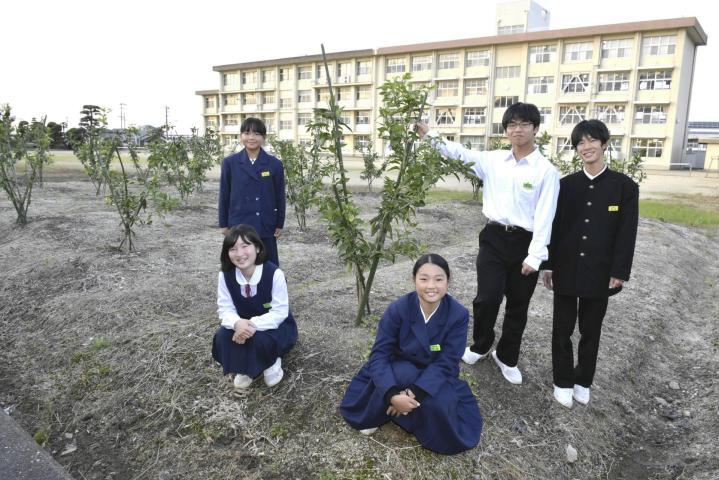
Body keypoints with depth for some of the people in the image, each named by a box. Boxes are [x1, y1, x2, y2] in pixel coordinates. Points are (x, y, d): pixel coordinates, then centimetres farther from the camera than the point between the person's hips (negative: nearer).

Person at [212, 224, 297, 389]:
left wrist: (253, 325, -37)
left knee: (260, 339, -34)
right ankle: (244, 368, 6)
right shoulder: (225, 275, -15)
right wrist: (237, 323, -35)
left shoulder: (274, 273, -27)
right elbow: (225, 309, -12)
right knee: (222, 336, -24)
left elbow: (280, 312, -24)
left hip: (276, 326, -4)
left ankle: (272, 363, 2)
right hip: (243, 325, 4)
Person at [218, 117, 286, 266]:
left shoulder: (275, 164, -2)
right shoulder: (229, 163, -1)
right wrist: (223, 224, 4)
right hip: (238, 226, 0)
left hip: (266, 226, 0)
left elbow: (280, 196, 3)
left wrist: (280, 224, 4)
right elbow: (224, 195, 4)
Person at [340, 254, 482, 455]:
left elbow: (446, 363, -20)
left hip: (435, 376, 1)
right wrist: (393, 395, -36)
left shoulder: (459, 315, -21)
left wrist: (416, 392, -33)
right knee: (403, 373, -34)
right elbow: (379, 354, -21)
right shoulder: (398, 309, -22)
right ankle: (375, 414, -7)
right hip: (401, 372, -1)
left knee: (439, 404, -29)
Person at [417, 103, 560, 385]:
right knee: (487, 298, -3)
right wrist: (429, 136, -2)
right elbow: (460, 153, 8)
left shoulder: (546, 171, -7)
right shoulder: (493, 160, 5)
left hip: (524, 243, -1)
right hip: (493, 237, 2)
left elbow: (544, 216, -10)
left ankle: (507, 357, 33)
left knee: (518, 306, 11)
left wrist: (534, 256, -15)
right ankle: (480, 346, 27)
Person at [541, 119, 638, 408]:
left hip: (600, 273, -1)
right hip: (566, 270, 1)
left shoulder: (624, 186, -2)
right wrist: (547, 265, -1)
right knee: (562, 329, 9)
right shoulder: (566, 185, 2)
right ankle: (563, 381, 25)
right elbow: (554, 226, 2)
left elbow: (627, 232, -4)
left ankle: (583, 381, 31)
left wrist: (619, 272, -9)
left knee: (590, 330, 13)